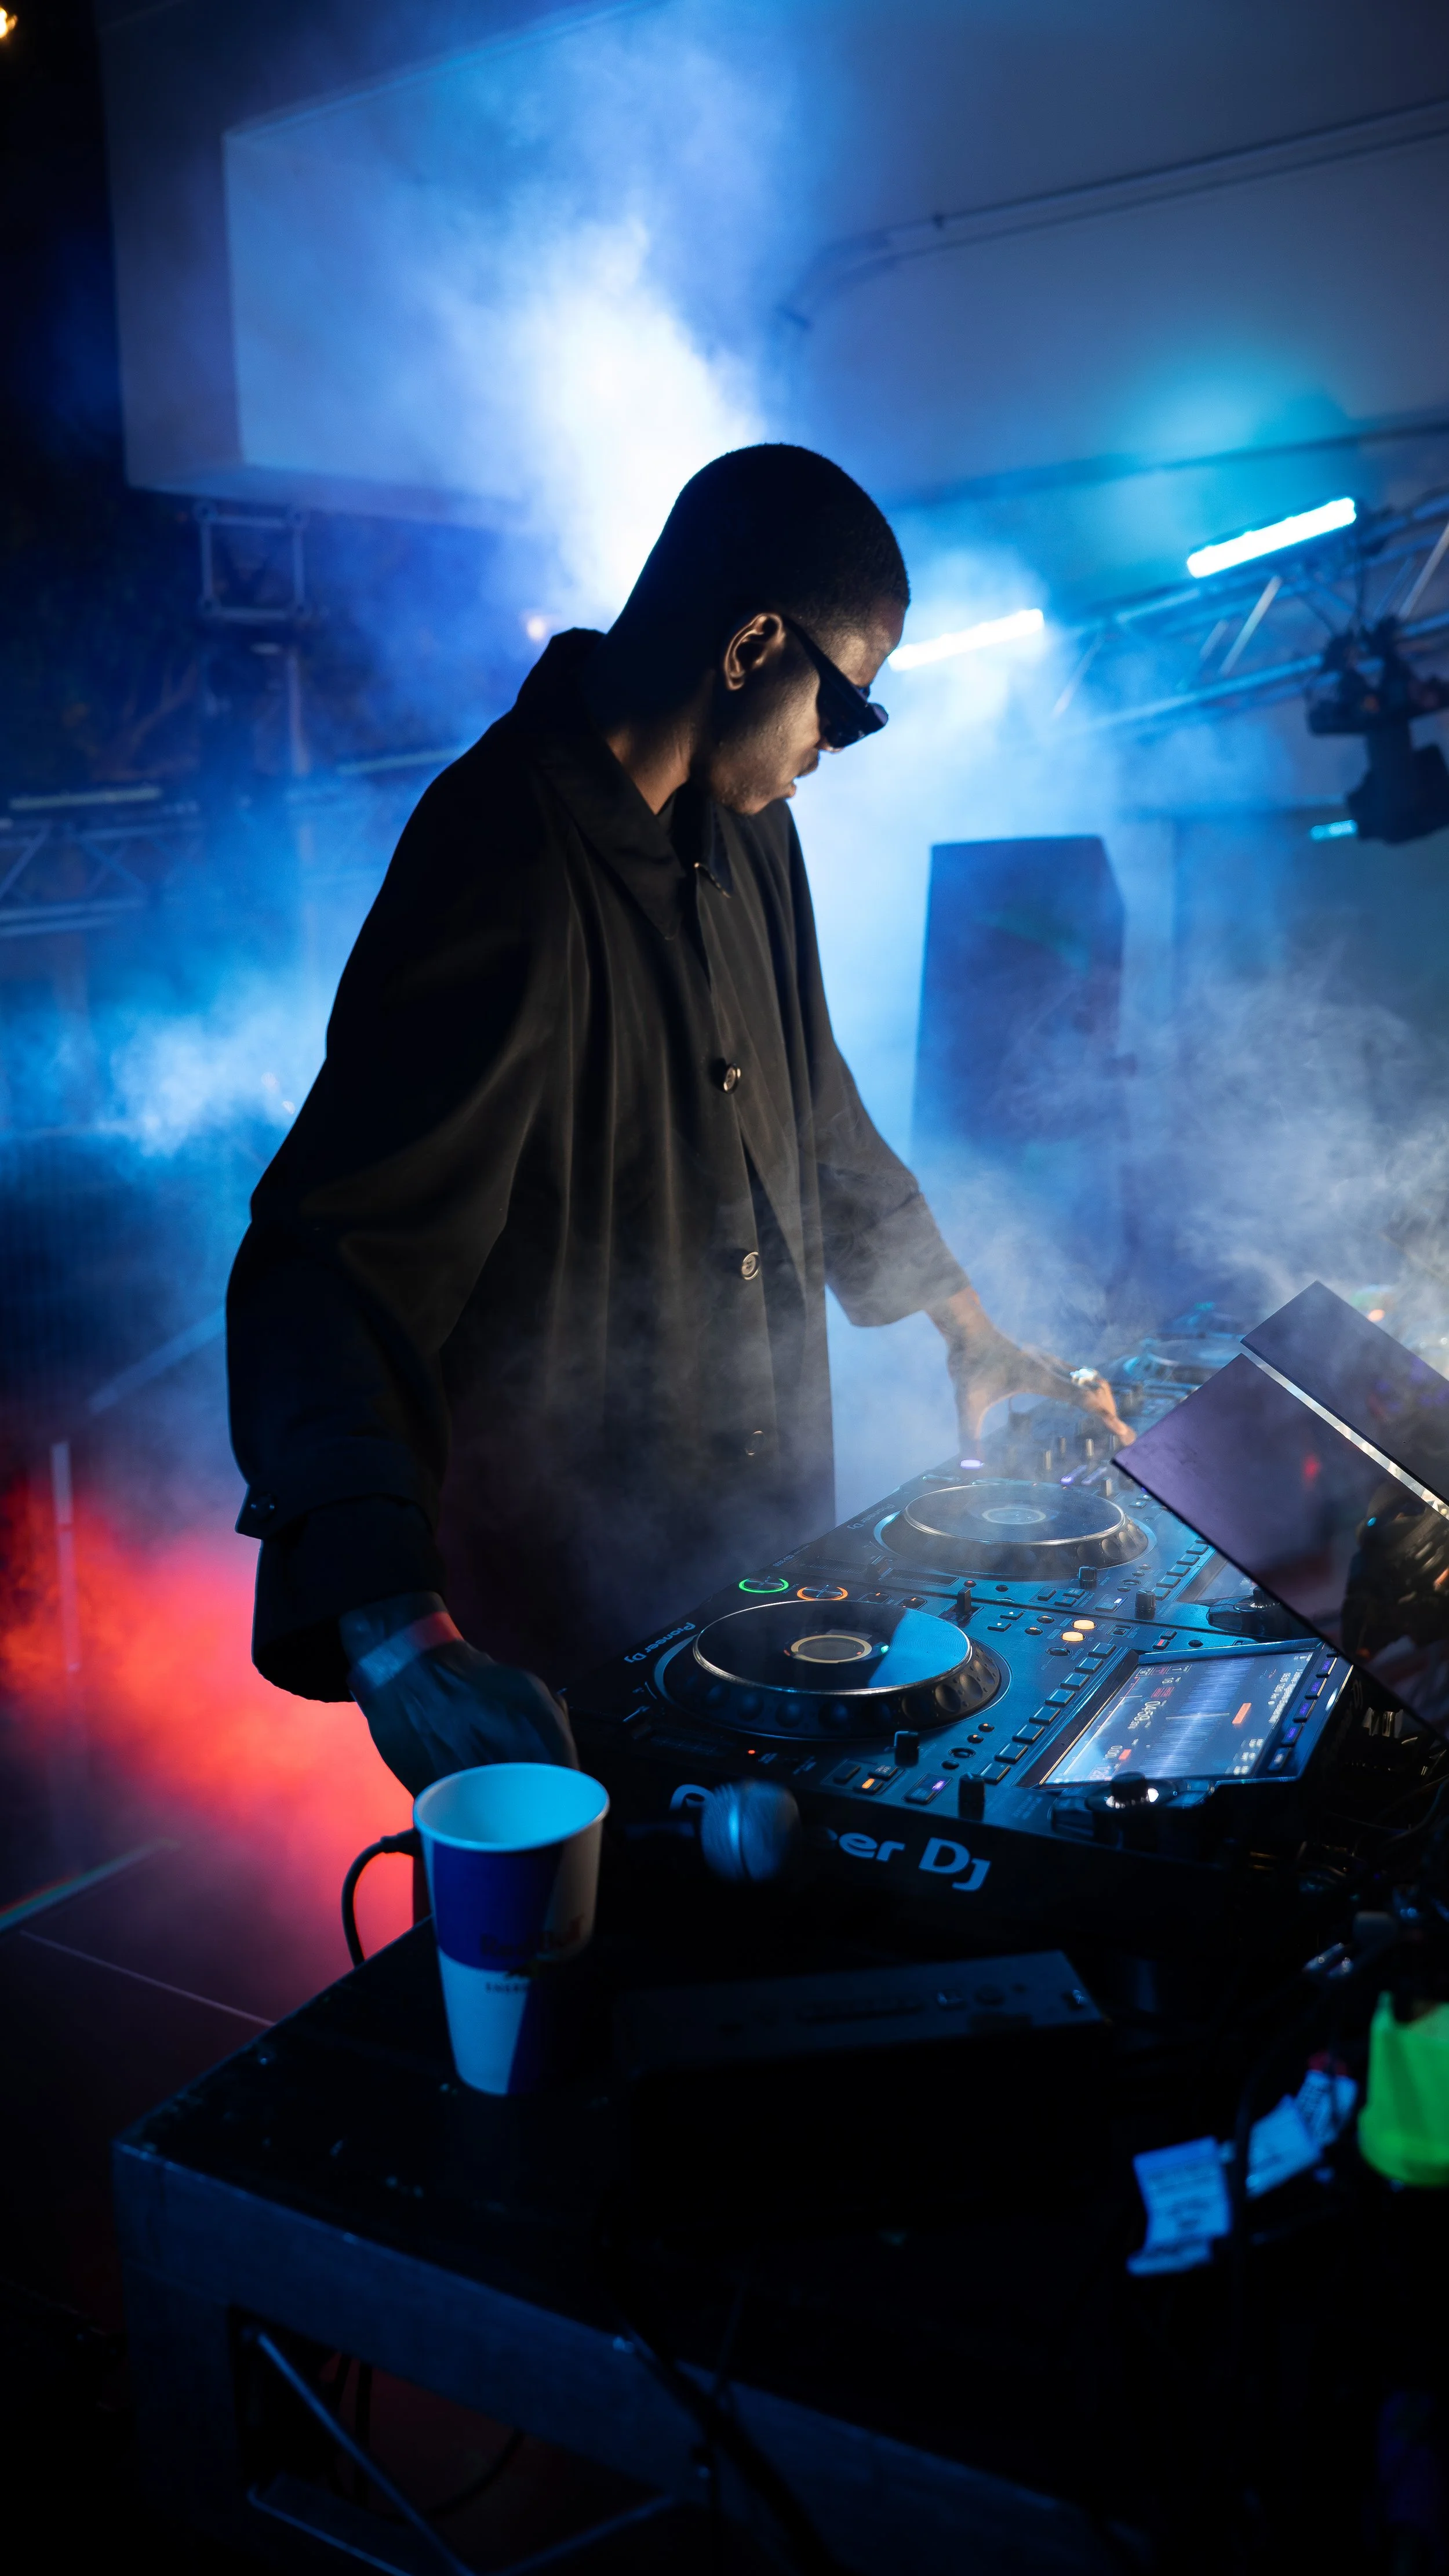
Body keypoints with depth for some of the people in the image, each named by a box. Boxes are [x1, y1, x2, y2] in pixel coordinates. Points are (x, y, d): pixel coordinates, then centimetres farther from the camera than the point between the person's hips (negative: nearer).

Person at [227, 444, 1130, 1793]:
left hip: (764, 1524, 8)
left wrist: (968, 1331, 18)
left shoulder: (739, 822, 4)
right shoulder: (505, 876, -26)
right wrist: (398, 1636, -47)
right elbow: (322, 1267, -34)